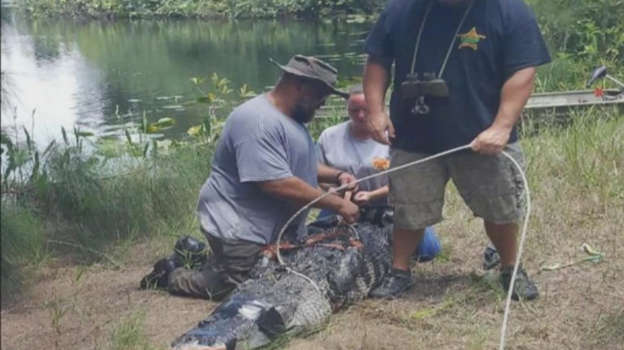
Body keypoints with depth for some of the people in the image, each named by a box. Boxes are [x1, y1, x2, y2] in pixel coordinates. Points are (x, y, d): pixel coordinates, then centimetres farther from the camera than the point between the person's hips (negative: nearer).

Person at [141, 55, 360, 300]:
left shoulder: (289, 119, 14)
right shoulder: (258, 121, -22)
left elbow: (299, 167, 23)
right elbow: (277, 184, -28)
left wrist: (336, 176, 4)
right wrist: (337, 205, -22)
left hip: (279, 231, 10)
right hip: (238, 230, -10)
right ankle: (173, 275, 19)